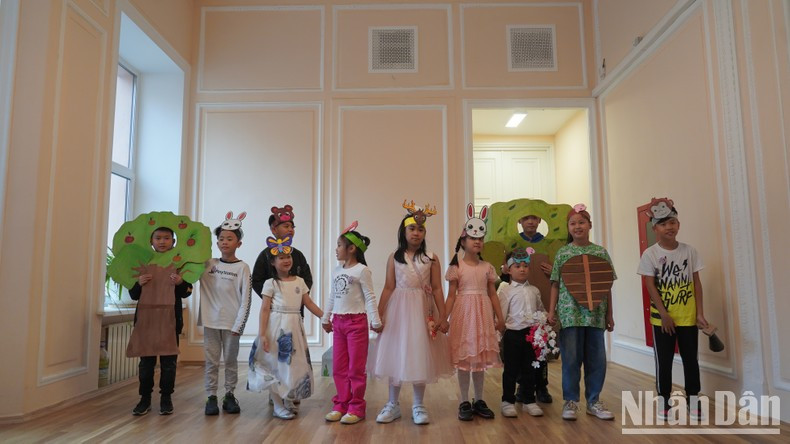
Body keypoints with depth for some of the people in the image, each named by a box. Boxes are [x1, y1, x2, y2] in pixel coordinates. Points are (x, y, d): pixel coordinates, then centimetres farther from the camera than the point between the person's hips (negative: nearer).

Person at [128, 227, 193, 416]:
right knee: (146, 359, 7)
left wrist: (180, 283, -19)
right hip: (146, 317, 2)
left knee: (169, 359, 6)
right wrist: (138, 283, -11)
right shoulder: (143, 262, 6)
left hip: (170, 318, -1)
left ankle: (166, 397, 18)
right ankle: (145, 398, 18)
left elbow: (187, 292, 1)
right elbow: (133, 294, 9)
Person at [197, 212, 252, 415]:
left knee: (230, 360, 9)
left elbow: (246, 299, -7)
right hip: (210, 320, 2)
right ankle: (211, 397, 16)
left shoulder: (242, 267, -4)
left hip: (231, 322, -2)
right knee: (211, 361, 7)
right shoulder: (208, 264, 4)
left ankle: (229, 395, 21)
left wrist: (239, 325, -11)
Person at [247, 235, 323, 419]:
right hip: (277, 327, -4)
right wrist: (262, 334, -14)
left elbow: (309, 304, 10)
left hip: (294, 327, 4)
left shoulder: (299, 281, 8)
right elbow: (265, 309, -8)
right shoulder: (271, 283, -5)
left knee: (294, 364, 10)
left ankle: (289, 401, 27)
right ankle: (278, 406, 14)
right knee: (276, 364, 2)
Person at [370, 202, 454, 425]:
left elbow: (437, 289, 0)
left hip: (422, 310, 0)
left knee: (420, 356, 5)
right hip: (398, 310, 1)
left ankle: (418, 406, 20)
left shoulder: (431, 258, 1)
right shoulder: (394, 258, 2)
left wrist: (442, 315, -5)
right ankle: (393, 404, 22)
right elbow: (388, 288, 2)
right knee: (396, 355, 7)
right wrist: (378, 315, -1)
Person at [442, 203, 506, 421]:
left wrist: (500, 318, 6)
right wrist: (444, 318, -10)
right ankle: (464, 402, 14)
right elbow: (451, 295, -3)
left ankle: (479, 400, 22)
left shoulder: (487, 267, 7)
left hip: (483, 313, 3)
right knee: (463, 357, 2)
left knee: (480, 357, 9)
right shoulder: (456, 266, -2)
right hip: (463, 313, -3)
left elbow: (492, 294, 9)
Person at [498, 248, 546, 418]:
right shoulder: (506, 290, -4)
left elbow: (541, 311, 19)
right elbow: (501, 315, -6)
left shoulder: (534, 290, 10)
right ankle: (508, 401, 15)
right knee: (511, 369, 4)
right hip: (513, 333, -4)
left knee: (530, 369, 12)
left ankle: (529, 401, 23)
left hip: (532, 333, 4)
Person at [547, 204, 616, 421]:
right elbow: (556, 284, 5)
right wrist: (552, 311, -1)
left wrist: (609, 314, 7)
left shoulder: (601, 252, 5)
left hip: (595, 313, 2)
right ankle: (570, 401, 15)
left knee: (597, 358, 6)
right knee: (571, 358, 2)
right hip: (570, 312, -2)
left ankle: (593, 401, 22)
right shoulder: (562, 253, 2)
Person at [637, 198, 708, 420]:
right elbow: (650, 286, -10)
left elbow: (696, 283, 3)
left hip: (688, 316, 2)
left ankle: (693, 402, 22)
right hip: (662, 317, -2)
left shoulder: (689, 251, 0)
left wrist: (700, 313, -1)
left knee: (691, 359, 10)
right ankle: (664, 401, 18)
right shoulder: (650, 254, -8)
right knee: (664, 360, 6)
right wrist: (664, 314, -14)